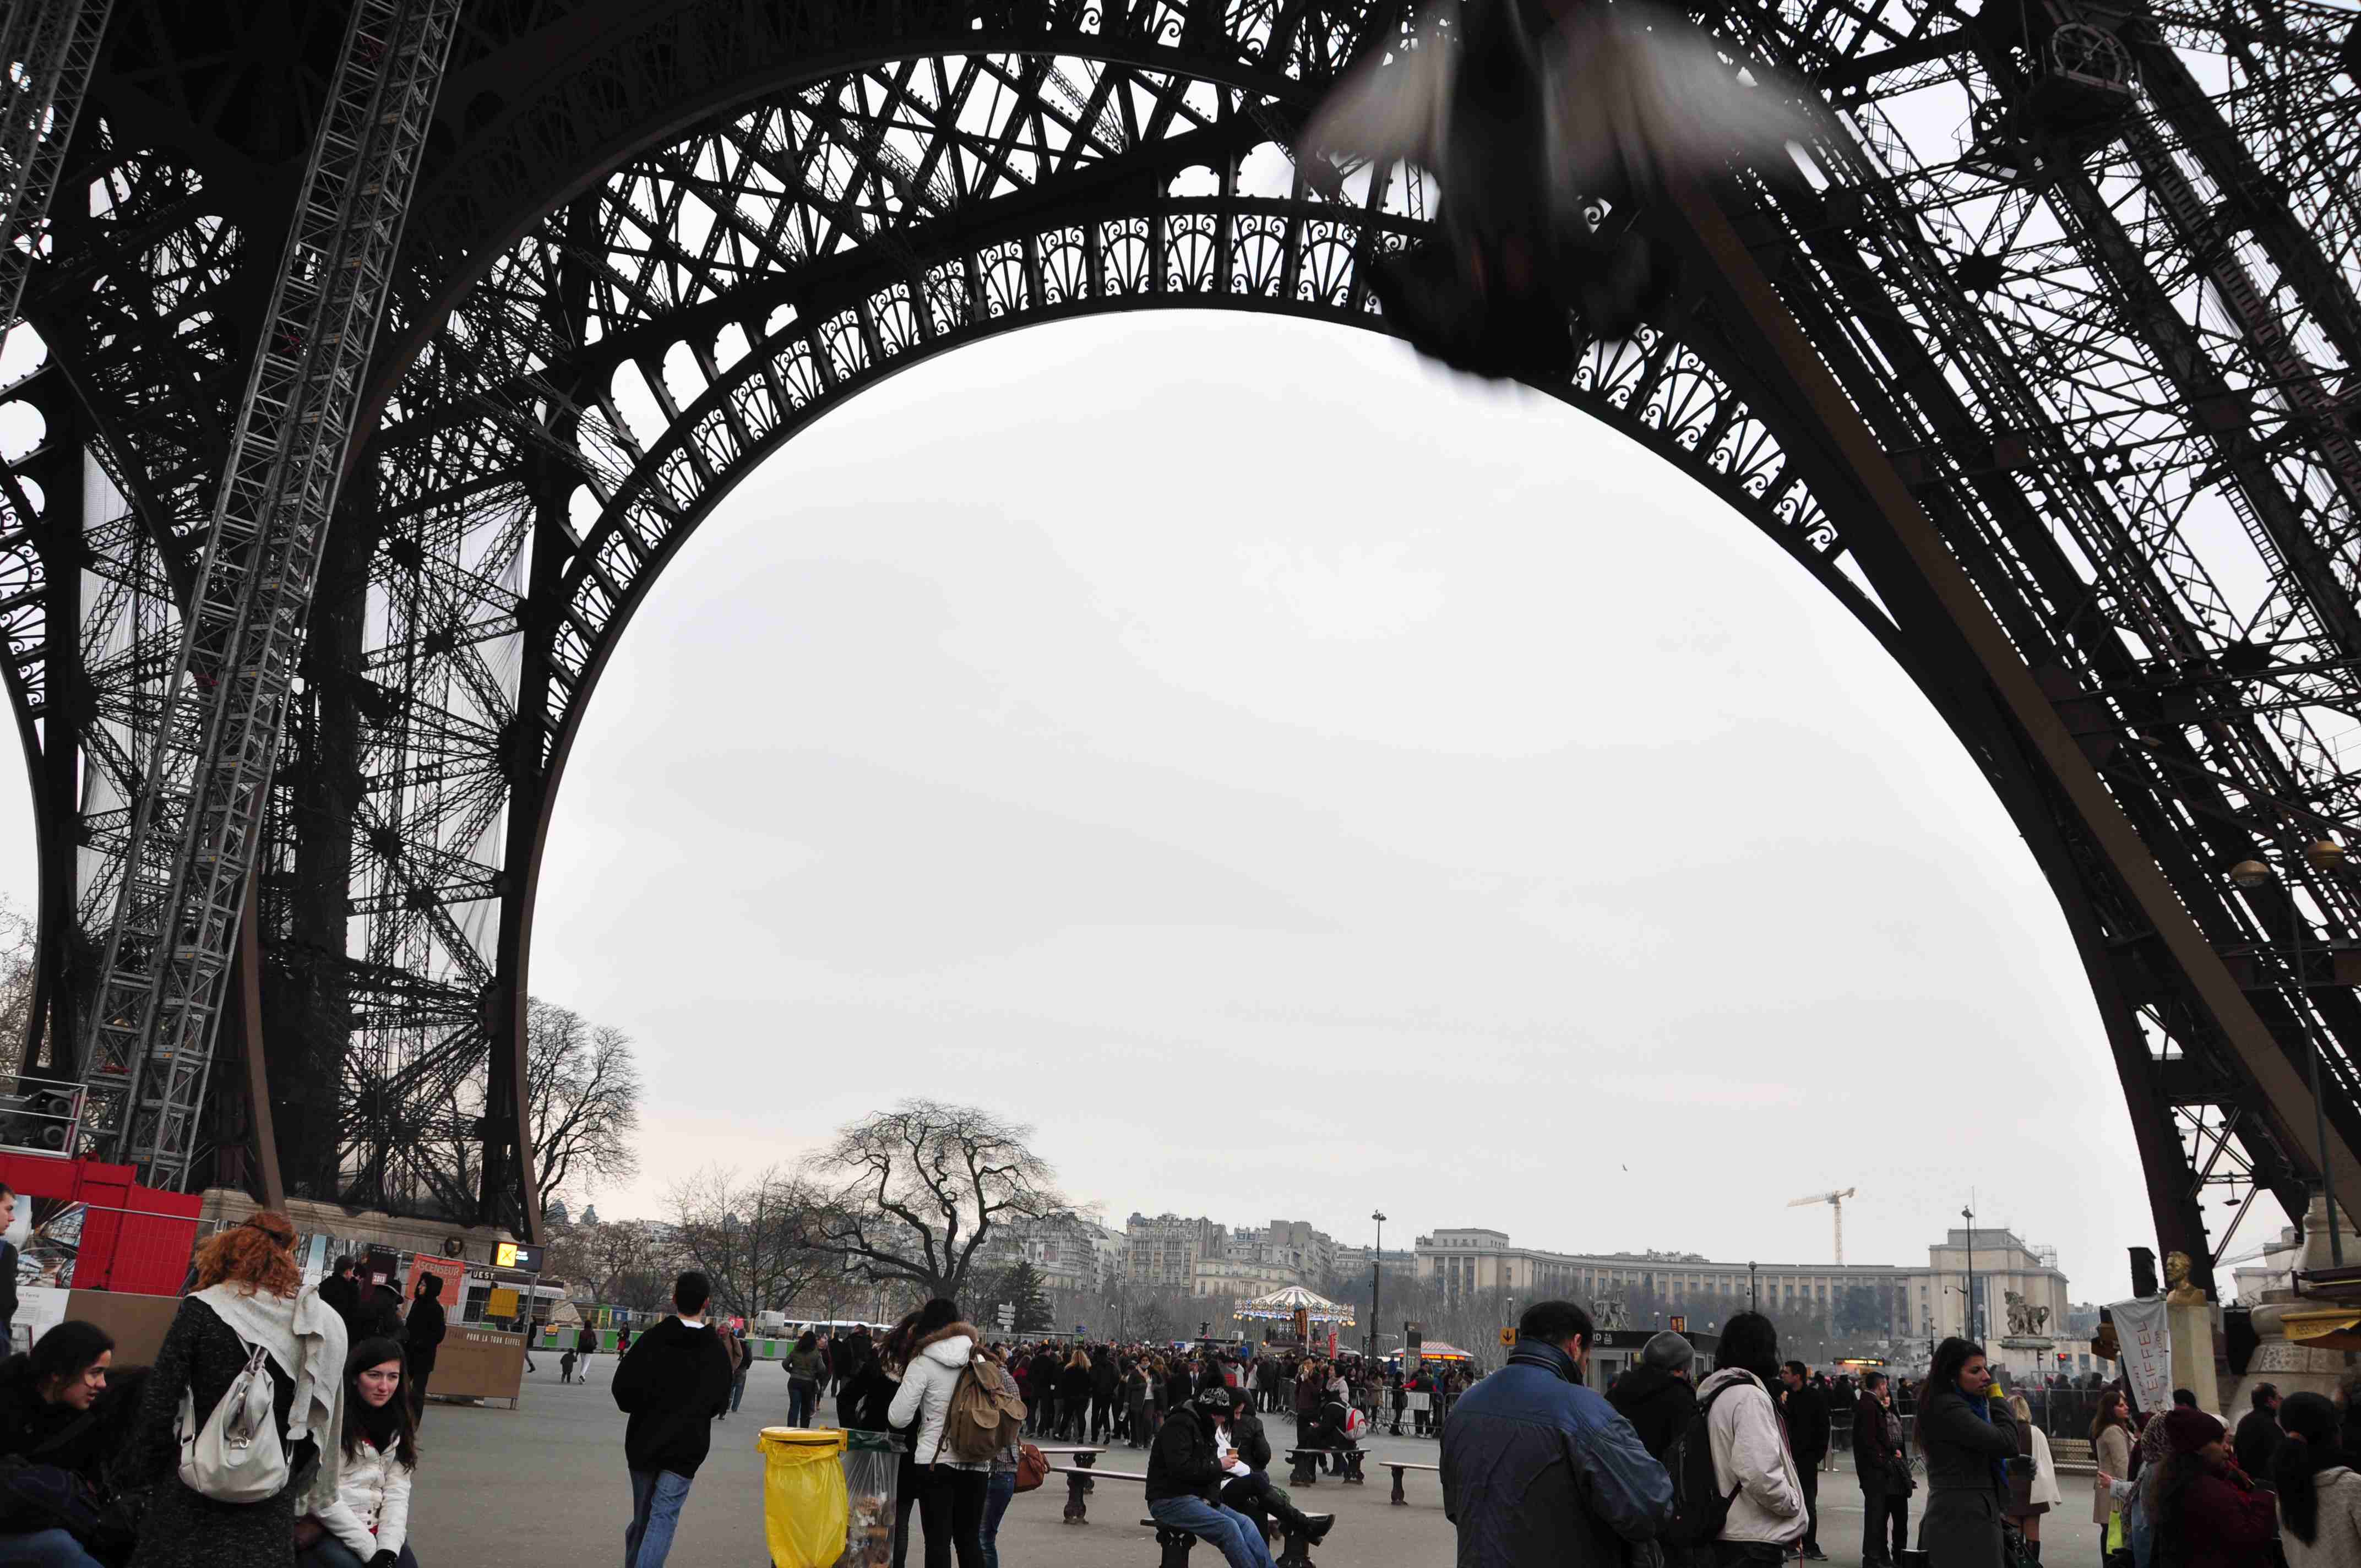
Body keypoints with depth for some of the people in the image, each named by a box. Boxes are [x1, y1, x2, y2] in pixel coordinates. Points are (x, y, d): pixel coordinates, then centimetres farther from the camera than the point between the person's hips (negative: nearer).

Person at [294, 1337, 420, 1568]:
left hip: (376, 1529, 4)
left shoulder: (399, 1425, 9)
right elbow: (323, 1499, -12)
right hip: (326, 1529, -4)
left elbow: (397, 1492, 3)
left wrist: (388, 1549, -12)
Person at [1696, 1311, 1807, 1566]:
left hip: (1724, 1536, 9)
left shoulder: (1716, 1394, 12)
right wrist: (1793, 1504, -11)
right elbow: (1759, 1473, -27)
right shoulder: (1749, 1395, -17)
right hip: (1756, 1540, -9)